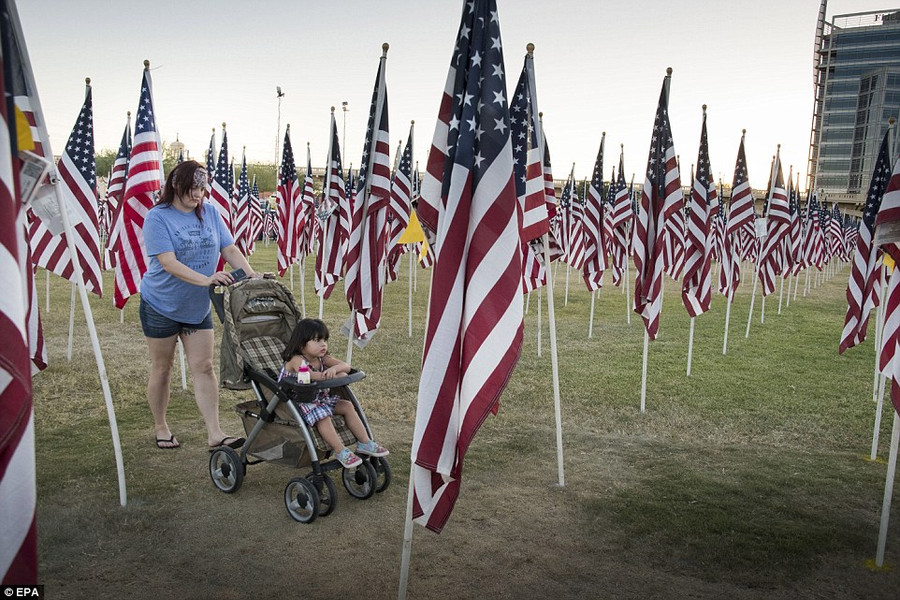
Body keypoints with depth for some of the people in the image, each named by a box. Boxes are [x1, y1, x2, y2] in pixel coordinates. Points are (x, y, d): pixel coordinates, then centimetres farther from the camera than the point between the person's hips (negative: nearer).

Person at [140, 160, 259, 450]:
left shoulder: (210, 212, 0)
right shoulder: (157, 217, -14)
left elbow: (229, 249, -1)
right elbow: (168, 262, -24)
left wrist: (250, 274, -19)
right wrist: (206, 279, -37)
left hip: (198, 306, 4)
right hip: (161, 305, -3)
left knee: (204, 368, 1)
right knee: (161, 369, 11)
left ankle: (215, 434, 1)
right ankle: (160, 427, 29)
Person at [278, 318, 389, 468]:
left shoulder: (323, 359, 4)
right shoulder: (296, 360, -18)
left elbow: (346, 366, -8)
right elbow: (309, 376, -36)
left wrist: (335, 368, -33)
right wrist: (337, 376, -28)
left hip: (321, 398, 8)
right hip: (301, 403, -8)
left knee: (347, 406, -4)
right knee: (322, 416, -31)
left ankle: (365, 443, 1)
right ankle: (341, 451, -24)